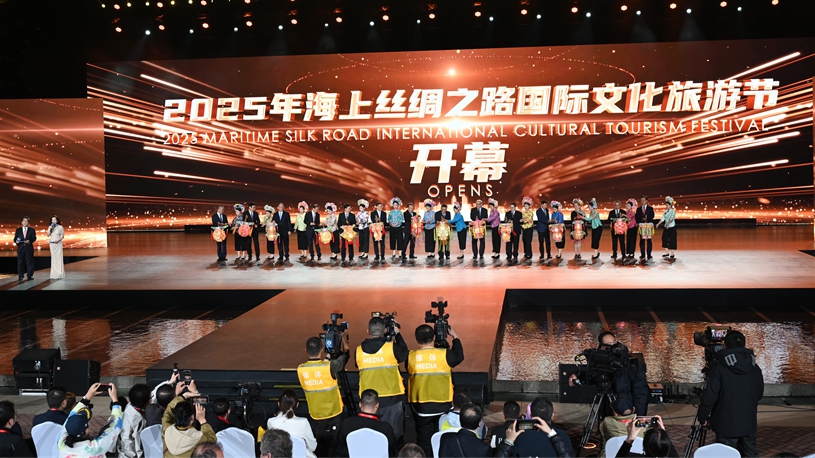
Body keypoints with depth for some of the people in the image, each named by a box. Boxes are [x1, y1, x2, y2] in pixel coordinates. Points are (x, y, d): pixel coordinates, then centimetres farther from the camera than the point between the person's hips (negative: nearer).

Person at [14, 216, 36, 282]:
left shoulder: (32, 230, 9)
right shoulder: (18, 230, 13)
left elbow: (34, 238, 0)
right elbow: (15, 238, 8)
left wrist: (29, 241, -19)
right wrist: (16, 241, -14)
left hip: (29, 248, -1)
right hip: (20, 248, 1)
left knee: (29, 262, 0)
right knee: (20, 262, -1)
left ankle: (30, 276, 5)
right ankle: (20, 276, 2)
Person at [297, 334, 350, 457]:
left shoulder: (301, 369, -10)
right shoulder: (329, 366, -21)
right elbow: (343, 359, -2)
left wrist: (324, 359, 10)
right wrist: (345, 342, 12)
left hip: (315, 417, 3)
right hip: (333, 416, -3)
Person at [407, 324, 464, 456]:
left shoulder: (411, 357, -9)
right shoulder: (445, 354, -12)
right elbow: (459, 356, 9)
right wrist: (455, 337, 21)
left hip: (420, 405, 1)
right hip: (442, 405, -1)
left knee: (424, 441, 11)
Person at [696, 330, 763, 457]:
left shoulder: (719, 368, -15)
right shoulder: (755, 367, 2)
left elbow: (709, 396, -15)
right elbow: (759, 394, 13)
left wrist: (703, 416, -1)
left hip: (727, 425, -5)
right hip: (749, 423, 5)